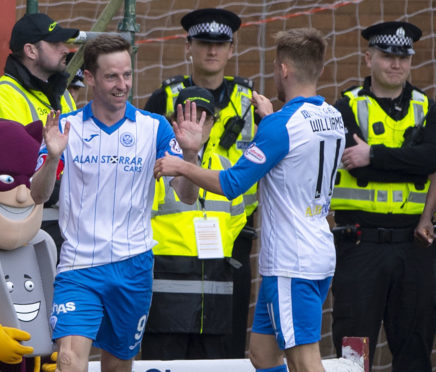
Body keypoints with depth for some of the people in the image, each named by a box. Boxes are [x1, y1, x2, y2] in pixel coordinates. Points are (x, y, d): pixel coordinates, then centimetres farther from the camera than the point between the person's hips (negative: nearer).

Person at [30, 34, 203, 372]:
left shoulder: (154, 128, 0)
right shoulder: (67, 127, 1)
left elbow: (187, 196, -3)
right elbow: (38, 195, -2)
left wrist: (190, 154, -22)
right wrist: (52, 158, -22)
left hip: (132, 266, 1)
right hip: (79, 265, -1)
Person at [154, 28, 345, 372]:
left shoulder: (281, 125, -17)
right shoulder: (333, 118, 8)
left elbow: (231, 184, -15)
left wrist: (181, 167, -2)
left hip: (291, 265, -9)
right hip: (320, 256, 9)